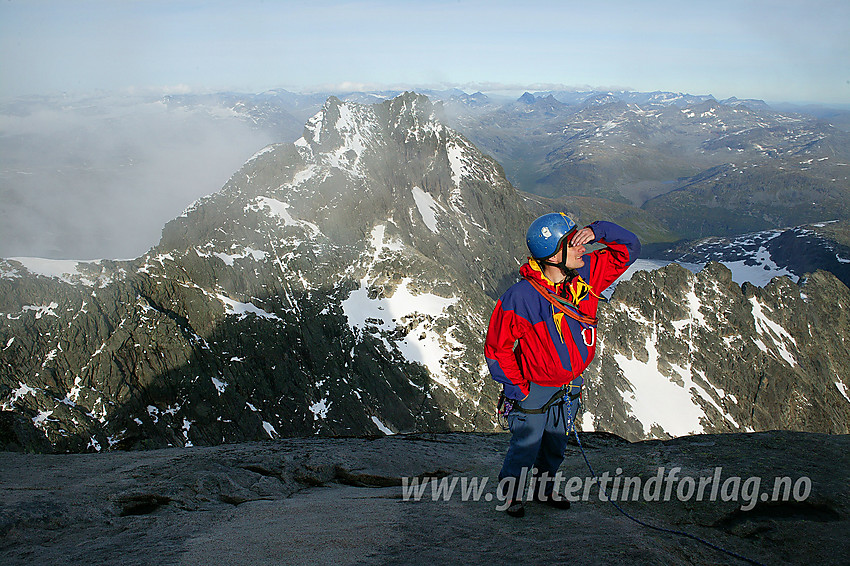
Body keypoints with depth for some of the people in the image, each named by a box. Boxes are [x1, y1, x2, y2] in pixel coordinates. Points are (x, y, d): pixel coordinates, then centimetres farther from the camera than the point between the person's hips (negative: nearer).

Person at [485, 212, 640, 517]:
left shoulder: (586, 274, -14)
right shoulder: (521, 297, -30)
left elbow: (630, 247, -4)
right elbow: (497, 346, -19)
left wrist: (598, 231, -23)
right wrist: (515, 388, -14)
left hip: (571, 384, 5)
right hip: (534, 389, -5)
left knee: (556, 445, 24)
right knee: (526, 446, 13)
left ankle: (544, 487, 50)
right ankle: (511, 492, 41)